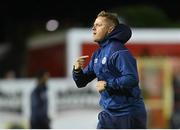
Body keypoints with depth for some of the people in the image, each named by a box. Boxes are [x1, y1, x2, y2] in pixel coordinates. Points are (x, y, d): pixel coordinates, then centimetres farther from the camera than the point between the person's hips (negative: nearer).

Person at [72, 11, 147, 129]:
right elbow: (81, 82, 14)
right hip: (109, 114, 8)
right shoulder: (98, 54, 12)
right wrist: (77, 70, -7)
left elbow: (132, 79, -26)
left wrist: (107, 85, -20)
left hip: (128, 113, -8)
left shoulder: (119, 51, -14)